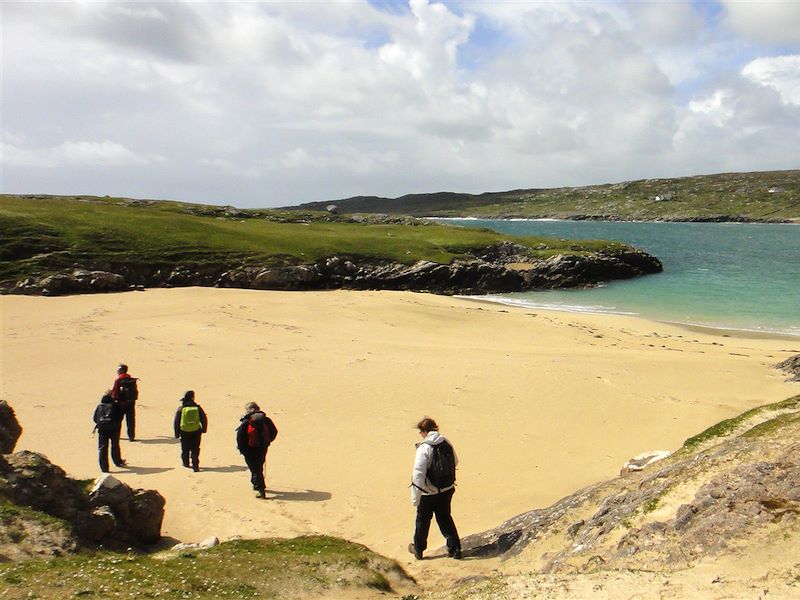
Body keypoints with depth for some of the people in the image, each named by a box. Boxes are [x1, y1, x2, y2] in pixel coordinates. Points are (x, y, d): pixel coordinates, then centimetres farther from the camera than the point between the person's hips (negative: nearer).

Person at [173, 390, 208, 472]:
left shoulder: (180, 409, -6)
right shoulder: (198, 407, -4)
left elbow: (176, 422, -2)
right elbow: (204, 419, 1)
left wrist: (177, 433, 7)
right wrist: (204, 429, 14)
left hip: (184, 432, 0)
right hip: (196, 432, 0)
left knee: (185, 449, 20)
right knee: (195, 450, 5)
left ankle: (185, 463, 35)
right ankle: (195, 465, -3)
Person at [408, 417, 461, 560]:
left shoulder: (424, 448, -21)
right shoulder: (447, 443, -5)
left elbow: (418, 474, -22)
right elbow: (455, 462, 11)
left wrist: (415, 497, -16)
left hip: (429, 493, -4)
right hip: (447, 489, 4)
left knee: (422, 520, 16)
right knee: (445, 518, 21)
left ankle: (418, 549, 33)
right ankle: (455, 549, 21)